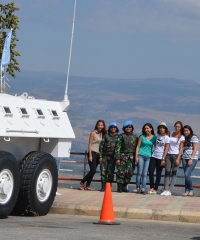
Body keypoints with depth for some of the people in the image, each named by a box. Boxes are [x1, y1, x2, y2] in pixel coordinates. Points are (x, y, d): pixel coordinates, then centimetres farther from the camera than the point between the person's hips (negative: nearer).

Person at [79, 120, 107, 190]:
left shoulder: (102, 134, 13)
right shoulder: (93, 133, -5)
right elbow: (90, 144, -8)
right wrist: (90, 155, -14)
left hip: (98, 154, 6)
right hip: (93, 153, -6)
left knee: (93, 171, 4)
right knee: (93, 170, -13)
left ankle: (87, 186, 8)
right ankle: (82, 182, 0)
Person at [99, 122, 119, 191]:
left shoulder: (118, 137, 7)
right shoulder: (106, 136, 8)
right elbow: (101, 146, 7)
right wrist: (100, 156, 0)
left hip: (112, 157, 0)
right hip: (105, 156, 1)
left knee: (110, 172, -2)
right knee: (103, 171, -5)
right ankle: (103, 186, -2)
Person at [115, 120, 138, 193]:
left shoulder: (135, 137, 12)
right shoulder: (122, 136, 2)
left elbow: (137, 147, 15)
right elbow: (118, 147, -3)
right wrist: (117, 158, -10)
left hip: (131, 157, 3)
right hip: (122, 156, -3)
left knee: (130, 172, -5)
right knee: (121, 172, -6)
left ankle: (124, 186, 10)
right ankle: (119, 187, 0)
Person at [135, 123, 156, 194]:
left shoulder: (154, 138, 7)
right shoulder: (142, 137, 6)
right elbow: (138, 147, 6)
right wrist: (136, 156, -2)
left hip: (148, 157, 1)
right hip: (141, 155, -1)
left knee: (145, 174, -2)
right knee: (139, 172, -3)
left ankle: (143, 189, -4)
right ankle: (138, 188, 0)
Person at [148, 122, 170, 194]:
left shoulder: (166, 138, -4)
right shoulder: (158, 136, 9)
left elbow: (166, 149, -8)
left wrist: (163, 159, -12)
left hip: (160, 158, -4)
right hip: (154, 156, 4)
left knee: (158, 174, 2)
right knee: (150, 172, -6)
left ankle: (155, 189, 6)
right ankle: (151, 188, 3)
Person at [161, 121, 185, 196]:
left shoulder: (181, 137, 1)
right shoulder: (171, 134, 13)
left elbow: (181, 148, -4)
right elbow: (167, 145, 15)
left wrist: (178, 159, -13)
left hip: (176, 155, -4)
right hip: (168, 155, 4)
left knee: (174, 173, -6)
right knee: (167, 172, -1)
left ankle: (170, 190, -10)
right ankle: (166, 189, -4)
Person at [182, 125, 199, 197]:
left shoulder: (194, 138, -3)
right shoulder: (184, 138, 16)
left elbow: (195, 149, -9)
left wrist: (191, 159, -16)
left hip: (192, 159, -6)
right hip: (184, 158, 6)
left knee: (187, 174, -16)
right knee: (186, 175, 2)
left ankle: (191, 190, -3)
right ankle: (187, 191, 3)